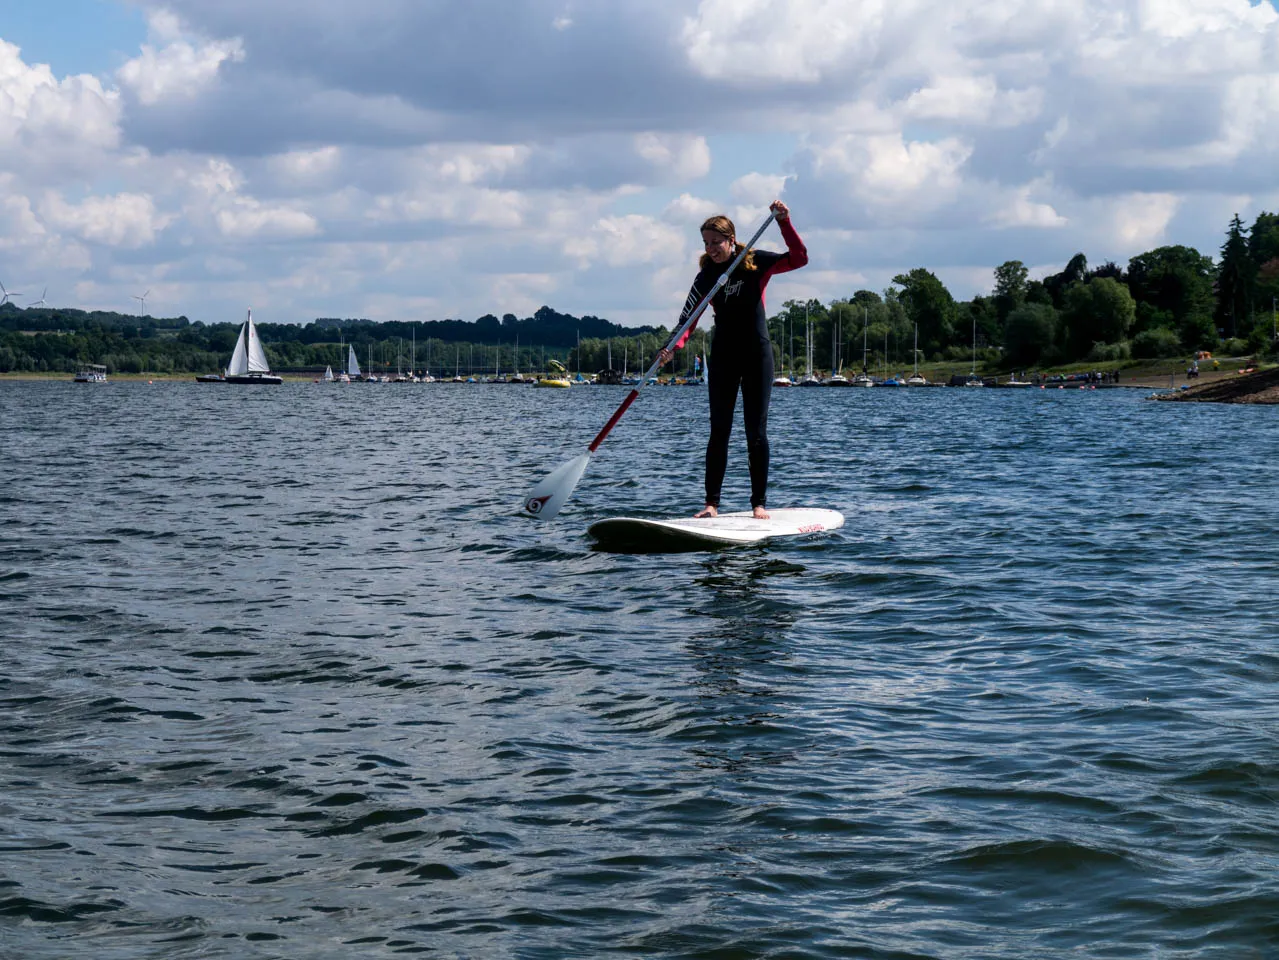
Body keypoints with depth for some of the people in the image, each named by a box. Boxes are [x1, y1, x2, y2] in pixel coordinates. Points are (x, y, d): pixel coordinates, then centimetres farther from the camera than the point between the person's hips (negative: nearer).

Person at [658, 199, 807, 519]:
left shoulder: (756, 263, -4)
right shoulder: (707, 276, 0)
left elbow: (799, 259, -13)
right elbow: (689, 317, -9)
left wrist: (784, 222, -24)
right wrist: (674, 346, -27)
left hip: (757, 355, -2)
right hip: (723, 357, 2)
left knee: (756, 431, -1)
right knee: (719, 431, 1)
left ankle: (759, 503, 4)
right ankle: (712, 503, 4)